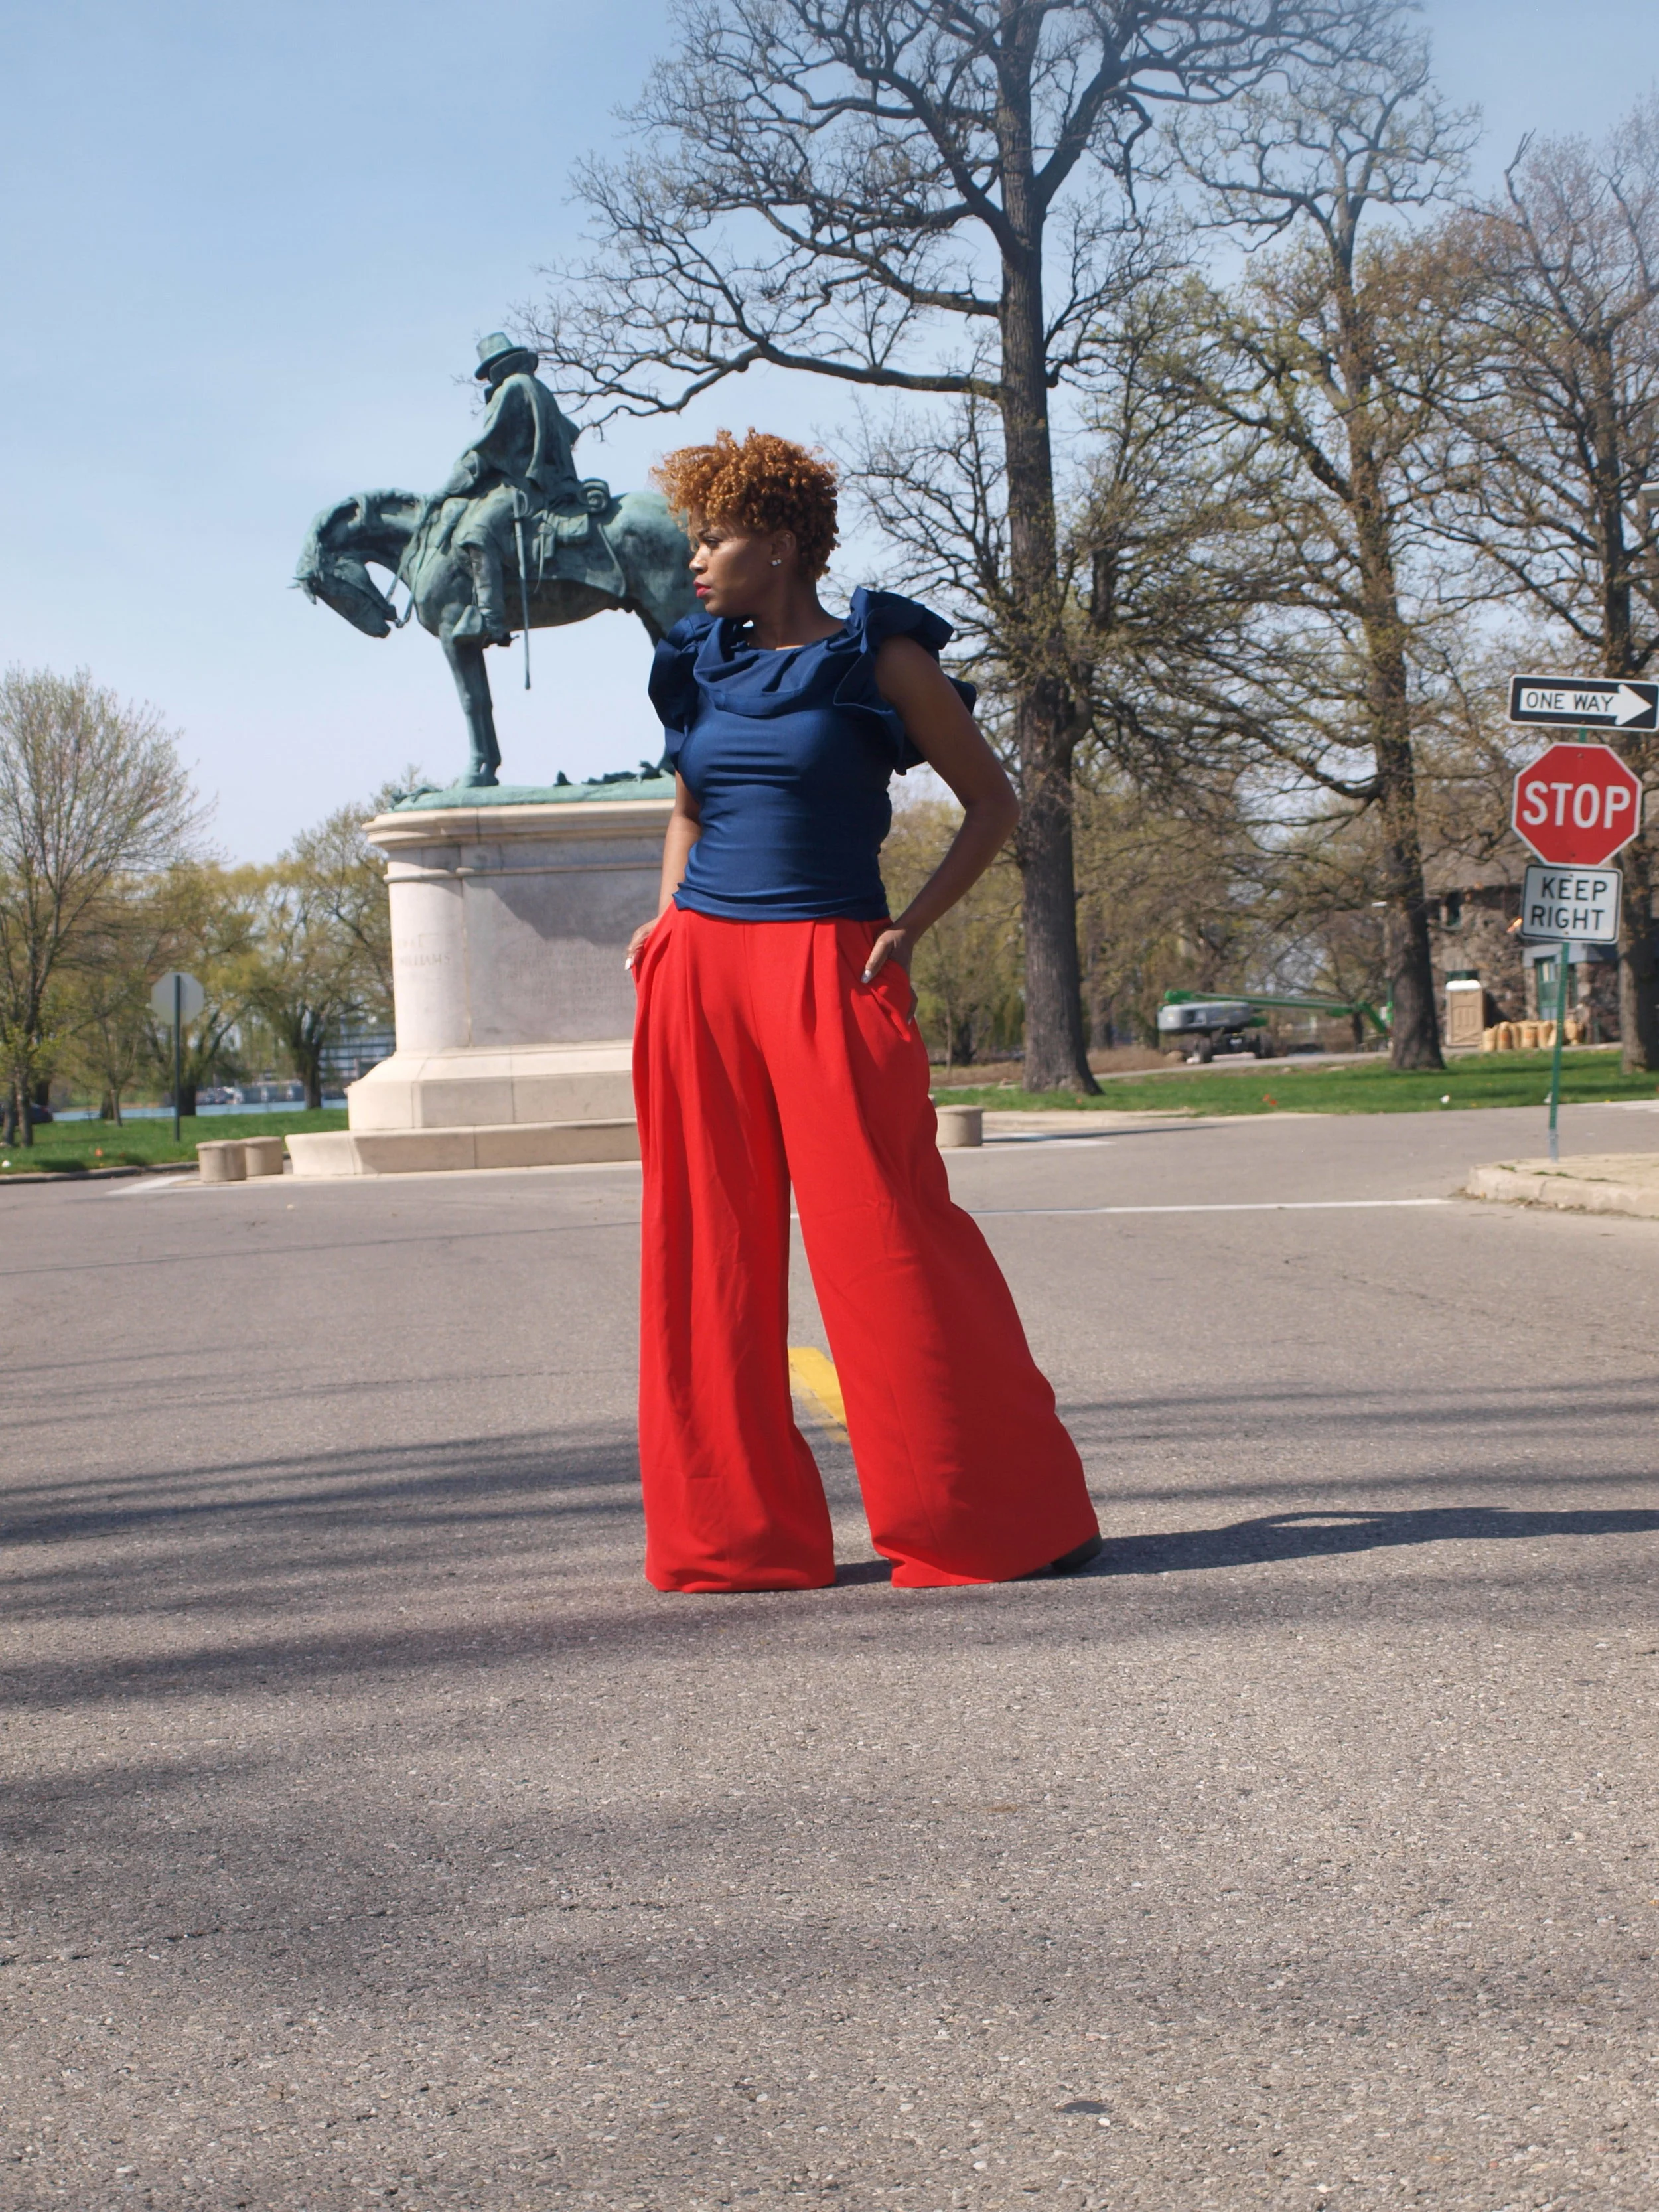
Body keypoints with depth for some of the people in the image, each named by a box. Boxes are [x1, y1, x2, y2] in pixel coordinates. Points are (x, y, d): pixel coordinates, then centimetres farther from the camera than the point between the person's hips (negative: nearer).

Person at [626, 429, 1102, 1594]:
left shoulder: (879, 658, -1)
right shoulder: (699, 666, 13)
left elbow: (994, 802, 2)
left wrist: (910, 929, -7)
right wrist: (669, 920, 10)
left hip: (828, 971, -5)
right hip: (701, 969, 5)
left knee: (889, 1235, -7)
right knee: (708, 1249, 5)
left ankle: (1005, 1512, 4)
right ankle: (733, 1531, 14)